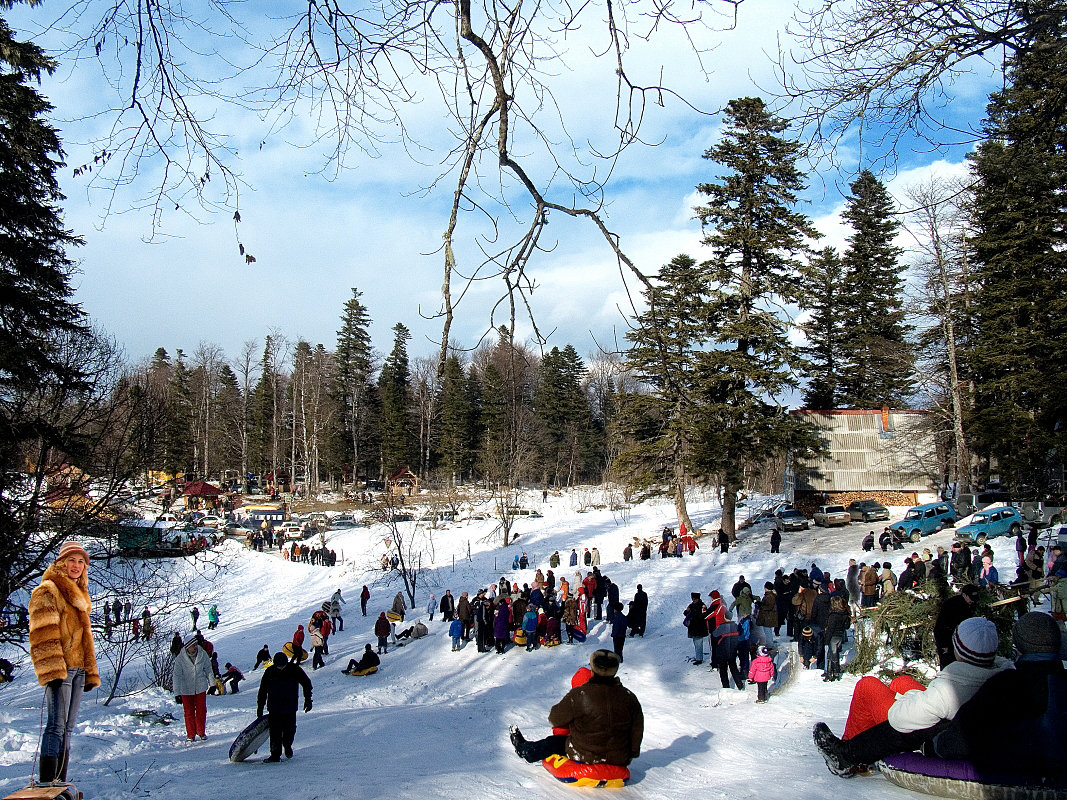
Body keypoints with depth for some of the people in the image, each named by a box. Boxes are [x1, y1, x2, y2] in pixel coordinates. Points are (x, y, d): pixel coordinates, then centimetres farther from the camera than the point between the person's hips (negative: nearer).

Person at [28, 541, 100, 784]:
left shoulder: (79, 596, 23)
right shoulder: (47, 591, -2)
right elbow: (43, 635, -11)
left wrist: (90, 672, 19)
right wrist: (53, 670, -19)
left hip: (78, 668, 8)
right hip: (59, 668, -8)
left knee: (67, 728, 8)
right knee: (56, 726, -11)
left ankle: (60, 782, 11)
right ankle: (47, 785, -10)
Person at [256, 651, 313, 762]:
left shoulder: (294, 669, -8)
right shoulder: (270, 672, -6)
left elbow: (307, 683, 5)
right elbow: (262, 690, 5)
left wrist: (308, 700, 2)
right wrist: (260, 707, 6)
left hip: (290, 707, 0)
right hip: (274, 709, 0)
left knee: (290, 729, 2)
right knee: (275, 731, -5)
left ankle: (287, 745, 30)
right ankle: (275, 755, 2)